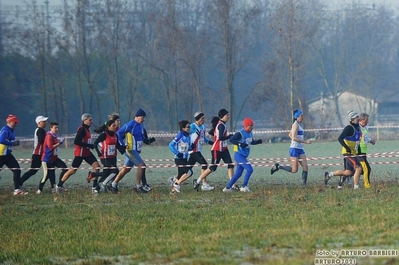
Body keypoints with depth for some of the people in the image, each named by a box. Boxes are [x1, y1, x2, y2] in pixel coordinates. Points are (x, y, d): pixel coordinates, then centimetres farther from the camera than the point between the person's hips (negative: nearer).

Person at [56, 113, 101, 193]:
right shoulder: (82, 129, -17)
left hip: (87, 152, 9)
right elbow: (76, 141, -25)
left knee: (96, 166, -3)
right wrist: (88, 145, -23)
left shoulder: (87, 129, 12)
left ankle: (95, 187, -1)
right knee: (73, 170, -1)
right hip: (80, 153, -9)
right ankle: (59, 185, 13)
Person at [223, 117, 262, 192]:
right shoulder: (240, 133, -18)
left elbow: (252, 142, 22)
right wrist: (240, 144, -37)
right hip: (239, 155, -9)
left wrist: (258, 141, 3)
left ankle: (228, 188, 19)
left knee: (238, 173, 11)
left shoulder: (250, 134, 9)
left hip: (244, 156, 9)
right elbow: (231, 140, -26)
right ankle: (244, 187, -7)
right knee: (249, 169, -16)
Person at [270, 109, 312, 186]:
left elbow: (290, 134, 27)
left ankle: (304, 183, 0)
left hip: (300, 149, 9)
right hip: (294, 149, -9)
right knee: (294, 170, -8)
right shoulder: (296, 125, -13)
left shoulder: (299, 125, 15)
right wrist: (305, 141, -22)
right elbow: (294, 138, -23)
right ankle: (278, 166, 7)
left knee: (305, 167, -1)